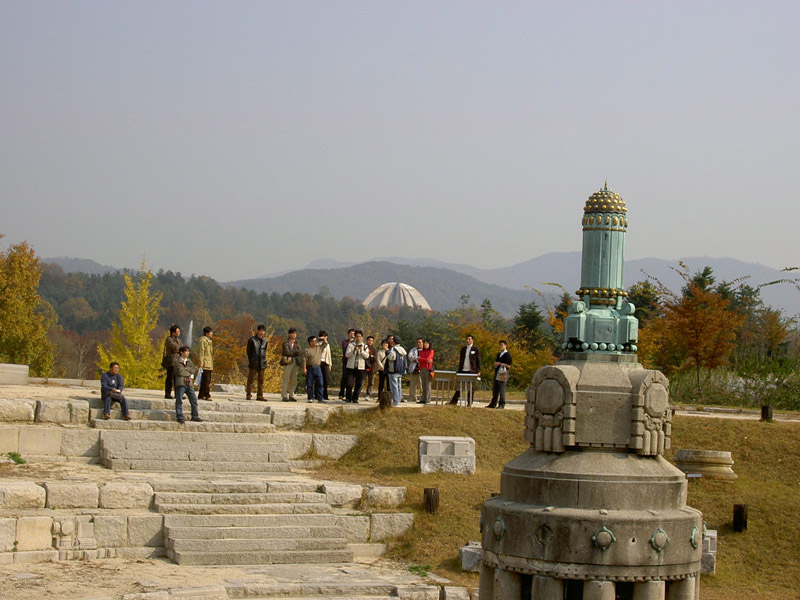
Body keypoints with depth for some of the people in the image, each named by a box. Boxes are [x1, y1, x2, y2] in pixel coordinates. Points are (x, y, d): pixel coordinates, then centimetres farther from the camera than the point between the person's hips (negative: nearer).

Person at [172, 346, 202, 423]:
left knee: (194, 400, 6)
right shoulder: (177, 361, -3)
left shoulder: (189, 361, 16)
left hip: (189, 383, 6)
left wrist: (185, 369, -5)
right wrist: (190, 373, -4)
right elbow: (180, 372, -14)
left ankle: (195, 416, 15)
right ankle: (179, 417, -3)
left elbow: (194, 370, 6)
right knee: (179, 400, -7)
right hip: (180, 383, -6)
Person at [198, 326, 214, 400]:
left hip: (209, 364, 9)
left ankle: (201, 395, 13)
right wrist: (201, 362, -19)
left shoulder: (209, 341, 21)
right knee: (206, 381, -10)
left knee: (204, 381, 10)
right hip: (205, 364, -9)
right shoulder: (203, 340, -7)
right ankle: (207, 395, -11)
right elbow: (201, 352, -13)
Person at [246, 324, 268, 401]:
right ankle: (249, 395, 2)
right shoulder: (252, 340, -5)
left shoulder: (264, 340, 10)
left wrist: (263, 360, 11)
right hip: (253, 363, -5)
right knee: (251, 379, -2)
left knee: (261, 380, 6)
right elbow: (248, 351, 1)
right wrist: (250, 361, 0)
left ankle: (260, 395, 10)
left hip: (262, 363, 5)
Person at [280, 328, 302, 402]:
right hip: (288, 362, -5)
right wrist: (295, 352, -3)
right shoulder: (286, 343, 1)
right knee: (286, 379, -7)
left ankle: (291, 396, 10)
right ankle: (284, 396, -5)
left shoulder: (297, 343, 17)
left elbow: (299, 352, 4)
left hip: (296, 362, 5)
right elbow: (287, 352, -11)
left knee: (294, 381, 4)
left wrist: (291, 353, -8)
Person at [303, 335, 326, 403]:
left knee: (320, 383, -1)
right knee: (310, 384, 1)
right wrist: (304, 368, -14)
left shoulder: (319, 348, 12)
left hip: (318, 367, 4)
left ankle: (320, 398, 2)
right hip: (310, 368, -4)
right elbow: (304, 360, -7)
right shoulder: (306, 350, -2)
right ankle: (310, 398, 8)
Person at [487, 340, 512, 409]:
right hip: (497, 374, 8)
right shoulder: (498, 354, 19)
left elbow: (508, 366, -12)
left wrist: (500, 364, -13)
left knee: (502, 390, -7)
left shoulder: (507, 355, -6)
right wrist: (495, 364, 6)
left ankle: (501, 404, -2)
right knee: (495, 389, 10)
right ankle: (493, 404, 15)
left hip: (503, 374, -8)